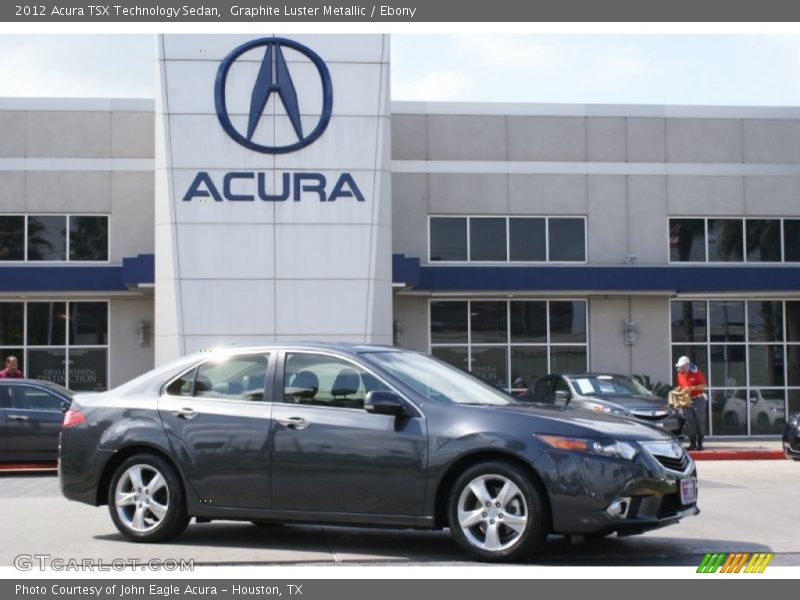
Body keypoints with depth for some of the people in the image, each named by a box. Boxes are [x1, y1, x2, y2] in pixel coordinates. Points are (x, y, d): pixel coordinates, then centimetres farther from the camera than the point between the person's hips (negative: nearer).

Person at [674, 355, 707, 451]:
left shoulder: (696, 372, -9)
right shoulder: (679, 375, 5)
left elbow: (703, 385, -10)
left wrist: (692, 388, -21)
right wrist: (678, 389, -5)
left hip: (698, 399, -4)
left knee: (700, 421, 0)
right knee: (689, 422, -1)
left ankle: (700, 443, 6)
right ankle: (692, 443, 3)